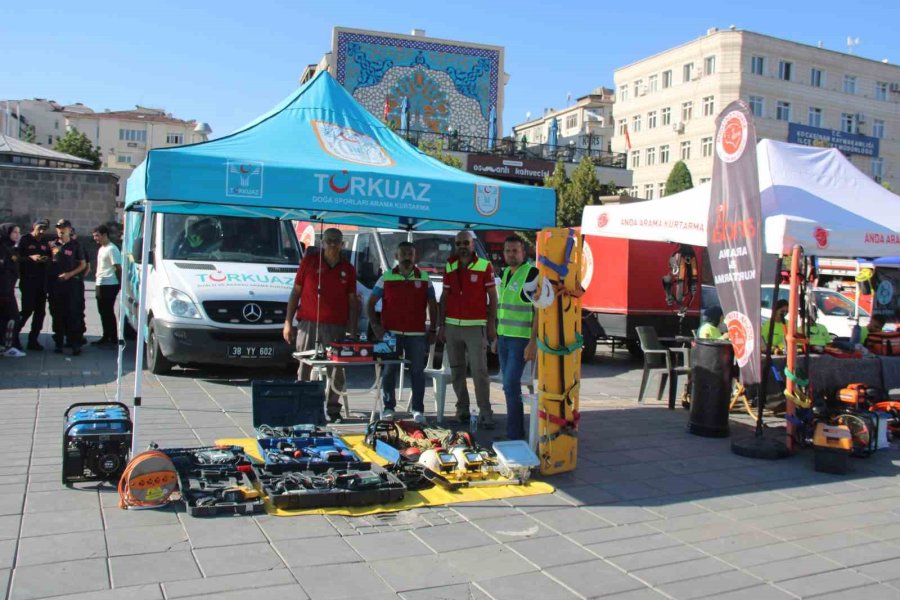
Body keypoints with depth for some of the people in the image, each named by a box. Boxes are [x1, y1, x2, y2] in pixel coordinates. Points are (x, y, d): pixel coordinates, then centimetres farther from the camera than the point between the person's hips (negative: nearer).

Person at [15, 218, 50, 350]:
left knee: (40, 311, 4)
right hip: (28, 280, -5)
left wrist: (47, 259, -4)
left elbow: (51, 259, 18)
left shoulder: (45, 243, 14)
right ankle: (14, 335, 9)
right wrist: (31, 258, -20)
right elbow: (17, 257, -7)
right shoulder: (24, 240, -1)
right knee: (27, 310, -10)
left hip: (42, 281, 6)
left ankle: (33, 340, 11)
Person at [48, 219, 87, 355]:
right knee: (57, 314, 6)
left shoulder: (76, 246, 3)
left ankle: (75, 344, -6)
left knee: (72, 314, -6)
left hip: (71, 283, -3)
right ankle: (59, 342, 13)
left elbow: (83, 265, 5)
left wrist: (70, 274, -9)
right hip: (54, 283, 3)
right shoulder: (52, 245, 10)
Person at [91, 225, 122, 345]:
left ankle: (113, 338, -1)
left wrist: (120, 284, -17)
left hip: (109, 285, -10)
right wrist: (97, 283, 18)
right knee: (103, 311, 13)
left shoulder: (111, 249, -13)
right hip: (100, 285, 10)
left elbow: (118, 268, -16)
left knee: (108, 312, -7)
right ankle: (106, 336, 20)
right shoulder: (101, 249, 18)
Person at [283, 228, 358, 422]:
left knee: (336, 370, 1)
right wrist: (288, 322, 0)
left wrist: (353, 332, 2)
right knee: (305, 368, 2)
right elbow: (295, 293, 6)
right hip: (308, 324, -1)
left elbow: (352, 303, 9)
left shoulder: (348, 269, 9)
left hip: (336, 326, 1)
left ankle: (333, 409, 11)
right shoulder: (309, 261, 5)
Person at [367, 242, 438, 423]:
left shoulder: (424, 279, 8)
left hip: (417, 334, 1)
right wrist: (375, 325, -6)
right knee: (389, 371, 2)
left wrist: (433, 330, 5)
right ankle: (388, 408, 12)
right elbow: (371, 303, 6)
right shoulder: (386, 278, 5)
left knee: (417, 371, 2)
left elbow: (433, 305, 12)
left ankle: (418, 410, 9)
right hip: (391, 333, 0)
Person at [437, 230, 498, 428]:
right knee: (456, 370, 8)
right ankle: (462, 409, 17)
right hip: (452, 326, 4)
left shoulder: (484, 266, -2)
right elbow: (444, 297, 12)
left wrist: (491, 324, -5)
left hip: (475, 326, -4)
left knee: (479, 370, -8)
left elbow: (493, 296, 0)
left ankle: (485, 412, -4)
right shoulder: (449, 267, 9)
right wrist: (441, 325, 8)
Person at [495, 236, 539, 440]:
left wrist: (533, 342, -20)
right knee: (510, 385, 11)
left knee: (511, 385, -10)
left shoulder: (531, 273, -12)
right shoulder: (506, 273, 13)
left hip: (521, 339, -8)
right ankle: (518, 430, 21)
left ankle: (514, 435, -2)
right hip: (504, 337, 8)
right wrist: (497, 336, 19)